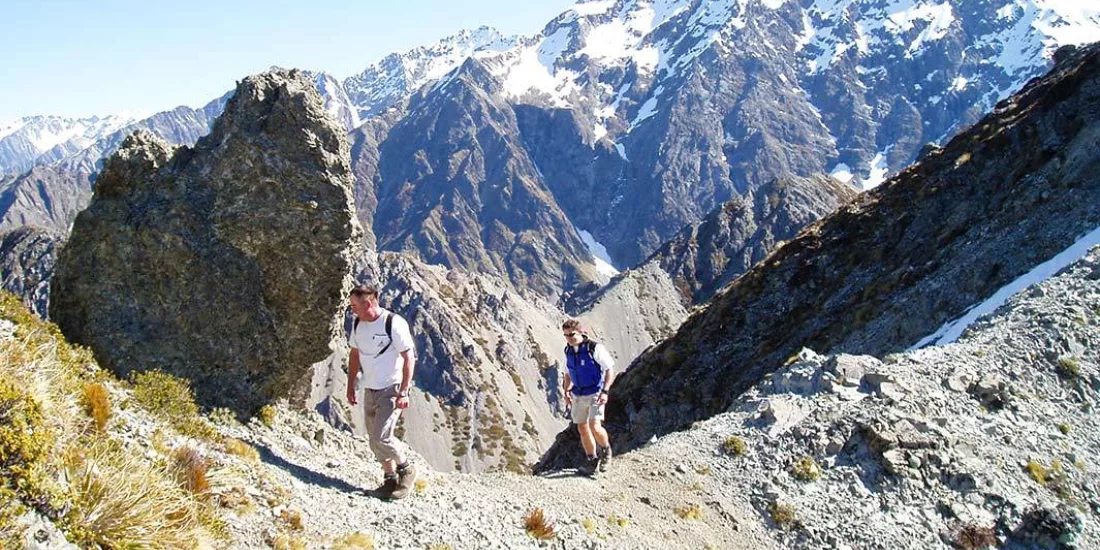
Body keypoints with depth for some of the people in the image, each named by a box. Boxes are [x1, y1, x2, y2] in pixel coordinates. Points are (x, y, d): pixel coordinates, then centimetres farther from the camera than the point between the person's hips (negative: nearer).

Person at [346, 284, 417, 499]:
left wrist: (403, 392, -18)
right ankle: (390, 479, 24)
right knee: (374, 439, 10)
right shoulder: (357, 324, 3)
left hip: (391, 390, -7)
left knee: (382, 437, -15)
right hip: (369, 391, 7)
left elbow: (409, 358, -16)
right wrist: (351, 386, 13)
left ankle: (406, 470, 8)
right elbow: (355, 355, 16)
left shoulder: (394, 323, -18)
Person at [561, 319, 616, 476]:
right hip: (578, 396, 6)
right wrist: (567, 392, 8)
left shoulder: (595, 348, -14)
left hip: (595, 394, -6)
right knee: (582, 428, 7)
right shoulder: (568, 351, 4)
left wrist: (605, 391, -19)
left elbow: (610, 369, -12)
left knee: (595, 426, -18)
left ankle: (605, 450, 11)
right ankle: (593, 461, 20)